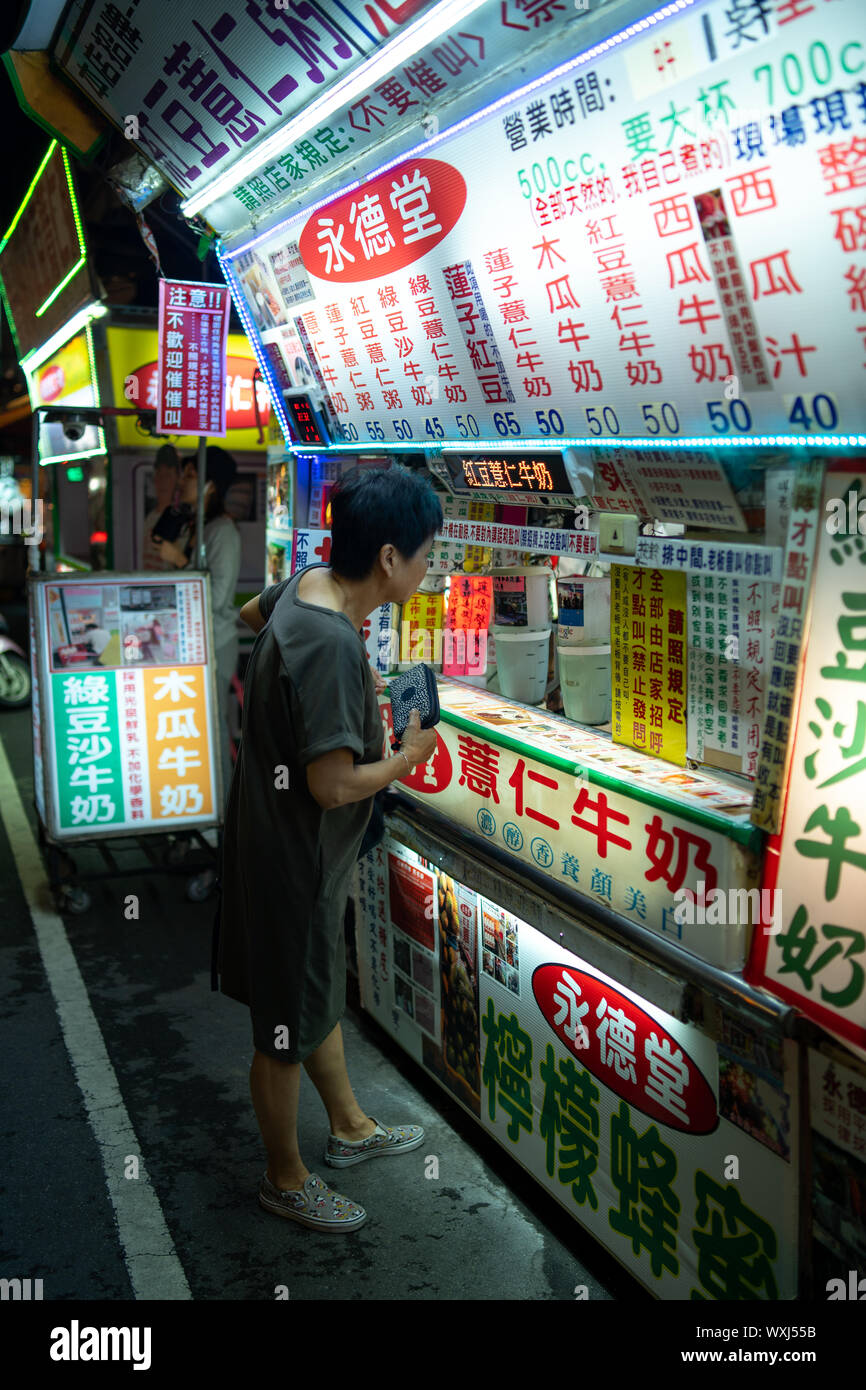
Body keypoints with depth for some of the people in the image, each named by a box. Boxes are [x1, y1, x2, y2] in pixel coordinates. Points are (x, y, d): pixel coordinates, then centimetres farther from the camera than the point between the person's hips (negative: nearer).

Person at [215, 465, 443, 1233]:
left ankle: (350, 1127, 48)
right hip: (294, 858, -9)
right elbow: (334, 786, -29)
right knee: (289, 1027, 12)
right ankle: (287, 1179, 34)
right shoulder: (330, 648, -33)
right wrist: (408, 757, -11)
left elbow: (250, 612, 18)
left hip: (288, 844, 10)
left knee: (320, 991, 26)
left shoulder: (309, 583, -5)